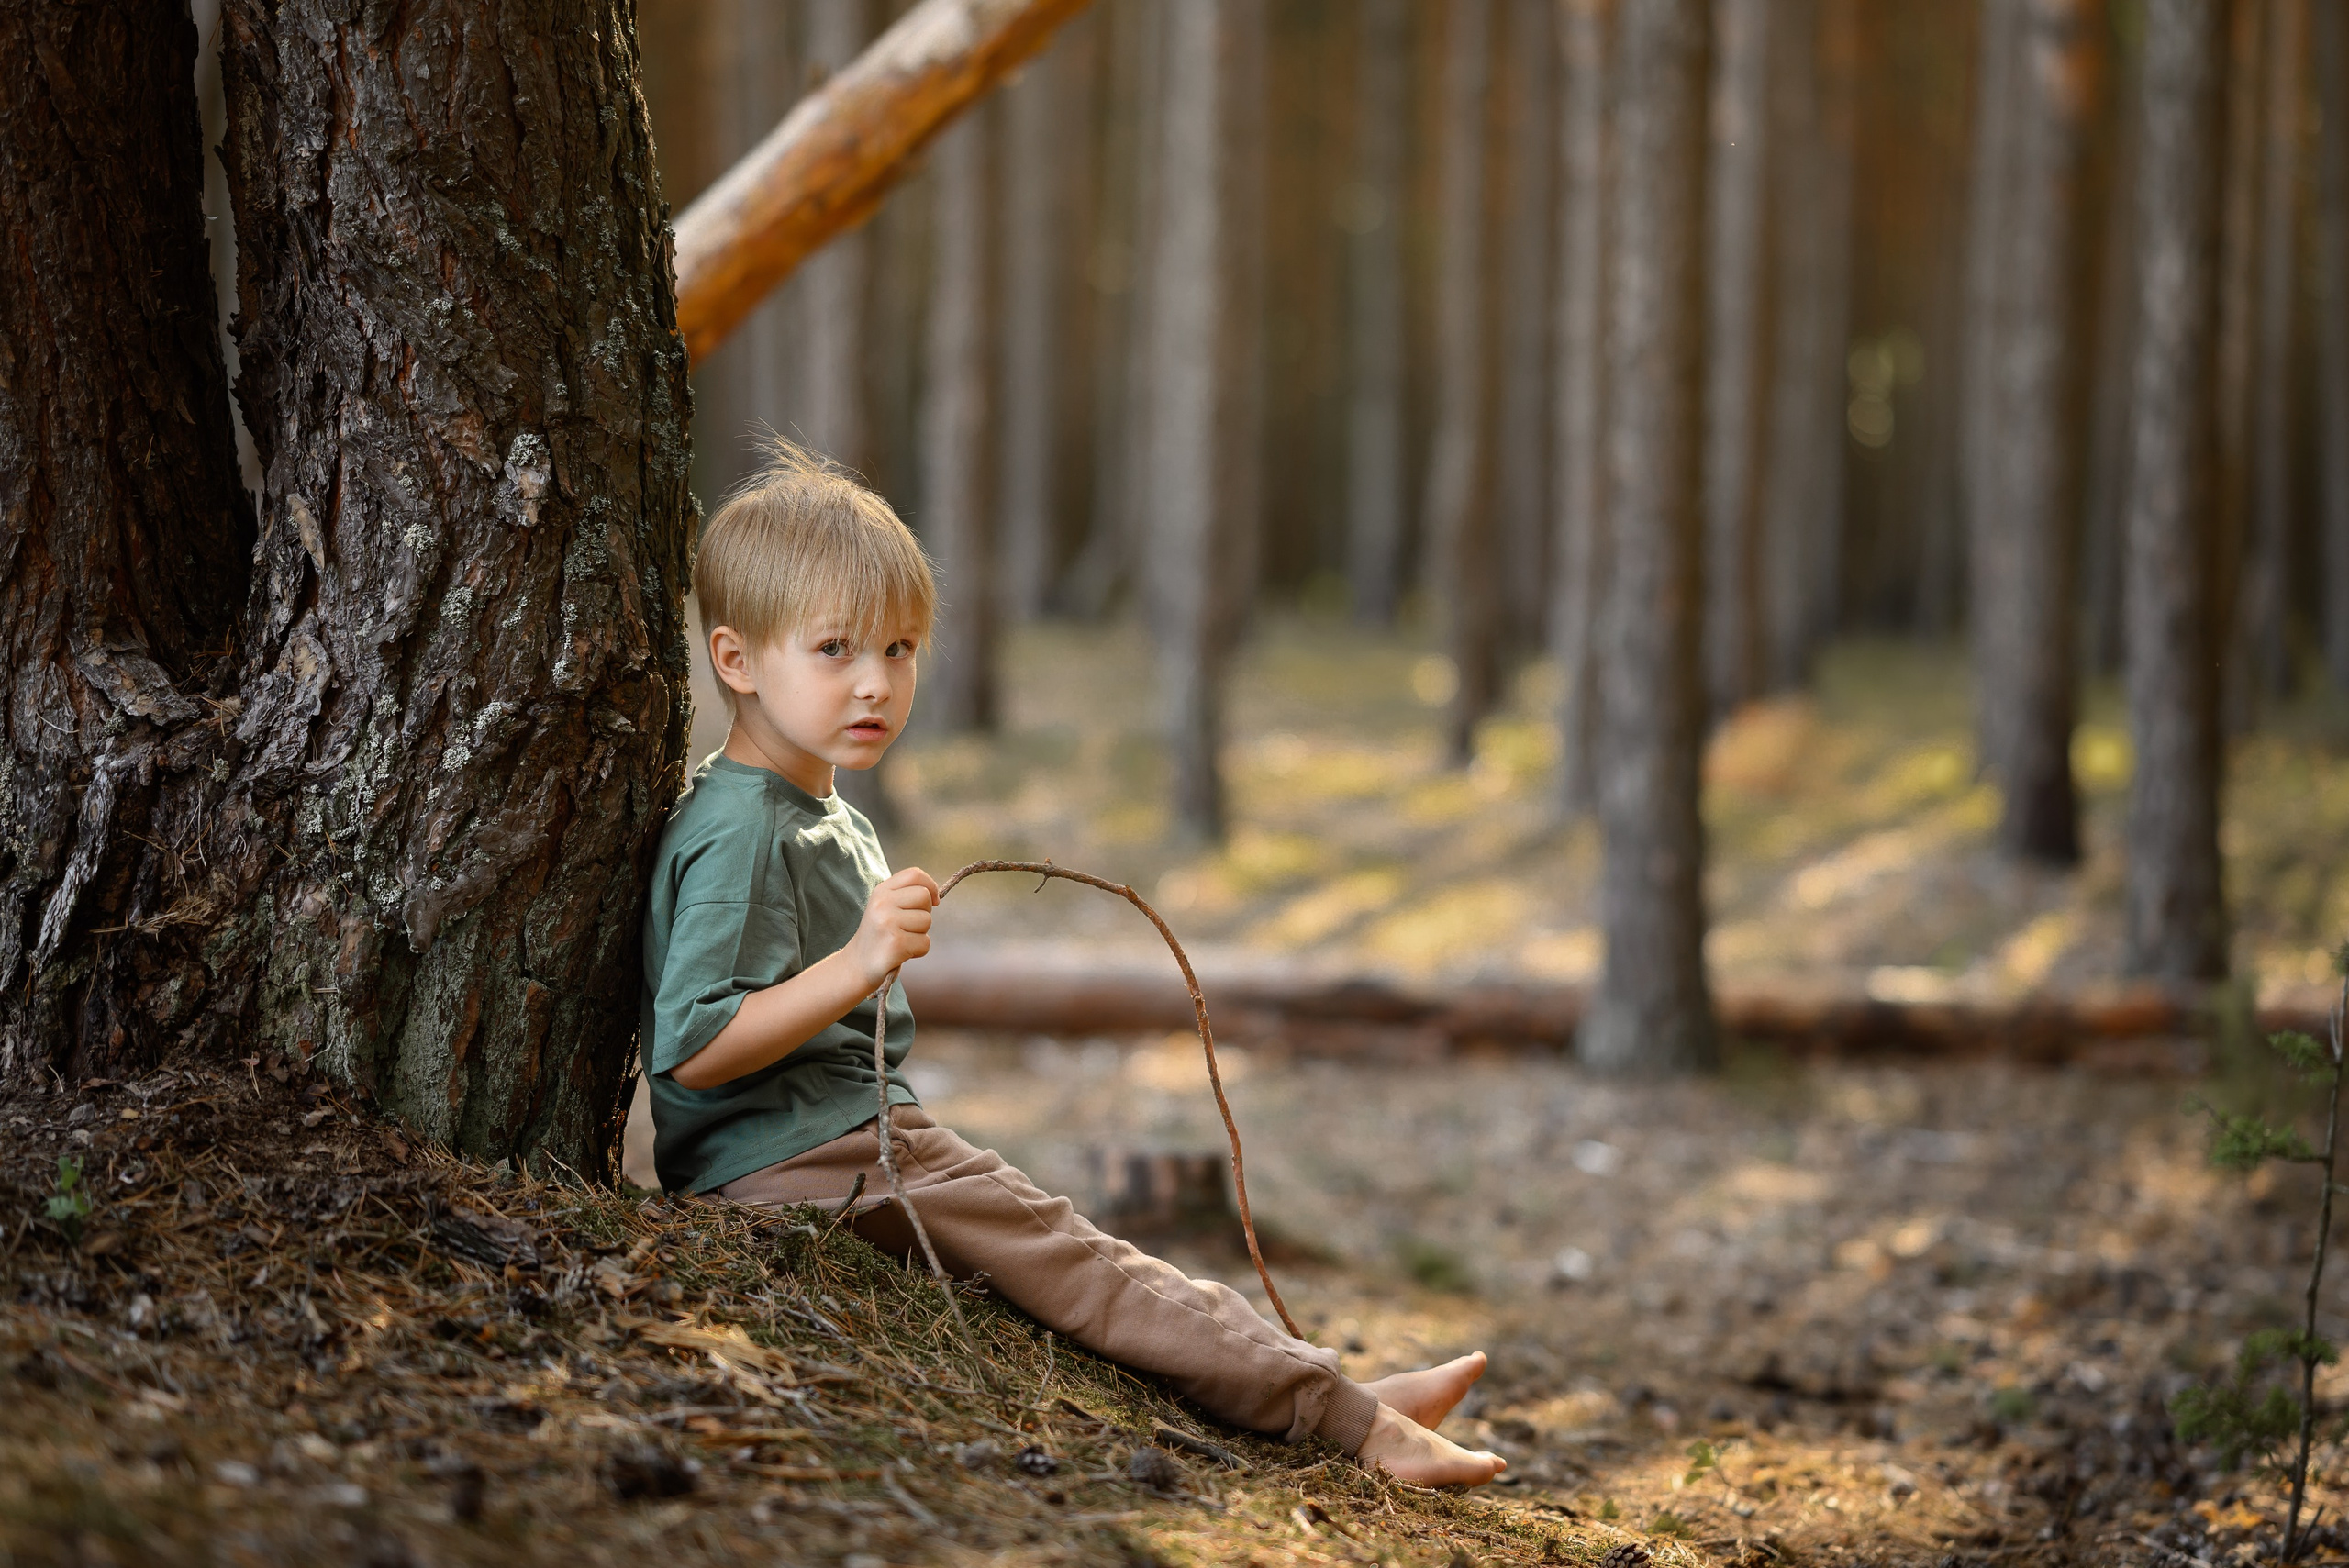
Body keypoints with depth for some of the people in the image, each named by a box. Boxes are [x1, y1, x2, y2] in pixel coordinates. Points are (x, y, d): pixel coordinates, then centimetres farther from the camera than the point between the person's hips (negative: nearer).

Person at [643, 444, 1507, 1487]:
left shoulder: (826, 821, 18)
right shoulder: (738, 834, -17)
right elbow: (691, 1048, -26)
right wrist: (858, 964, -32)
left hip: (858, 1137, 10)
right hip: (790, 1167, -10)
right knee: (1050, 1251, -14)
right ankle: (1348, 1416, -17)